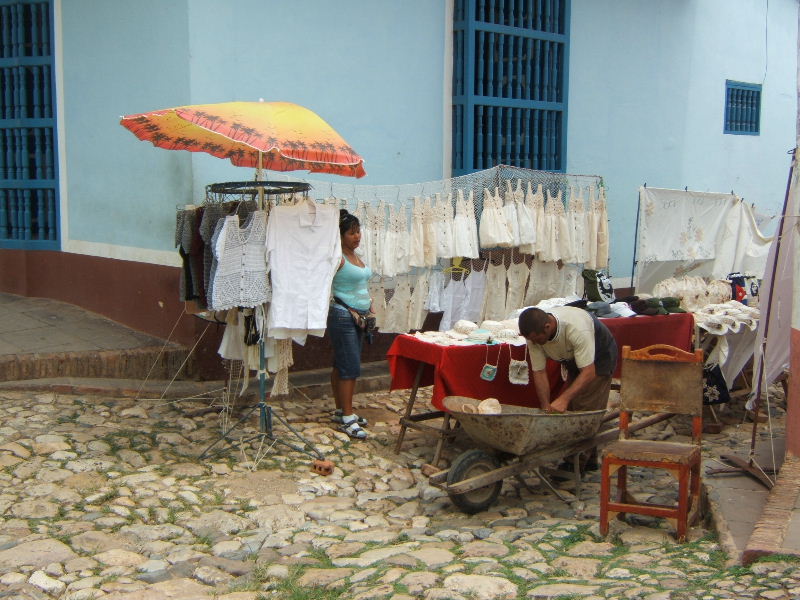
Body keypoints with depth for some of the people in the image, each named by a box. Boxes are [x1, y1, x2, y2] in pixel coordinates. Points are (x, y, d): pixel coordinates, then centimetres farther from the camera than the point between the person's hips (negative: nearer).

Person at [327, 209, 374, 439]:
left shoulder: (357, 256, 13)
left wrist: (368, 305, 13)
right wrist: (348, 310, -15)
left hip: (358, 316, 9)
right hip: (342, 316, -8)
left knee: (342, 365, 14)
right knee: (350, 367, -9)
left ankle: (341, 410, 22)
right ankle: (347, 418, -4)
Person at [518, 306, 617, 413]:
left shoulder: (577, 328, -41)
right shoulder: (534, 334, -24)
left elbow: (588, 372, -39)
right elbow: (539, 372, -16)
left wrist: (564, 399, -47)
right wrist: (546, 408, -21)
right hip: (572, 362, 5)